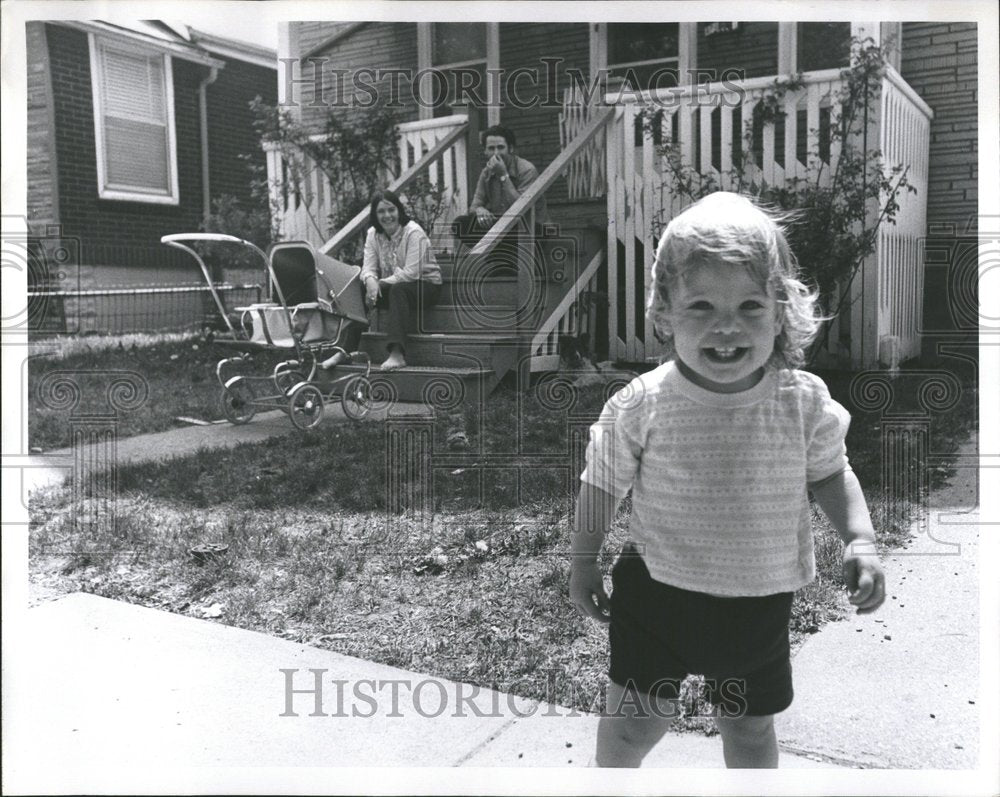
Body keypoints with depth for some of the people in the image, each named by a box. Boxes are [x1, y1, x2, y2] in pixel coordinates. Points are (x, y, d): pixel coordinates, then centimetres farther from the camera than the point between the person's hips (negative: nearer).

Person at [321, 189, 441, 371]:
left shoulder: (414, 233, -19)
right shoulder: (373, 234, 1)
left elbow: (411, 273, -26)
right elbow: (368, 267, -6)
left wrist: (380, 283, -27)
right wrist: (370, 281, -31)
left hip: (425, 285, -6)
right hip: (391, 287, 6)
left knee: (398, 290, -37)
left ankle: (397, 354, -45)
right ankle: (345, 351, -14)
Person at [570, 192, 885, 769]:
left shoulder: (805, 402, -13)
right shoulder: (642, 405, -18)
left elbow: (830, 472, 4)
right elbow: (604, 482, -3)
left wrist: (860, 538, -10)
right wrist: (584, 560, 4)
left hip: (760, 599, 2)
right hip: (658, 588, -1)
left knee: (750, 725, 17)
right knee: (637, 720, 7)